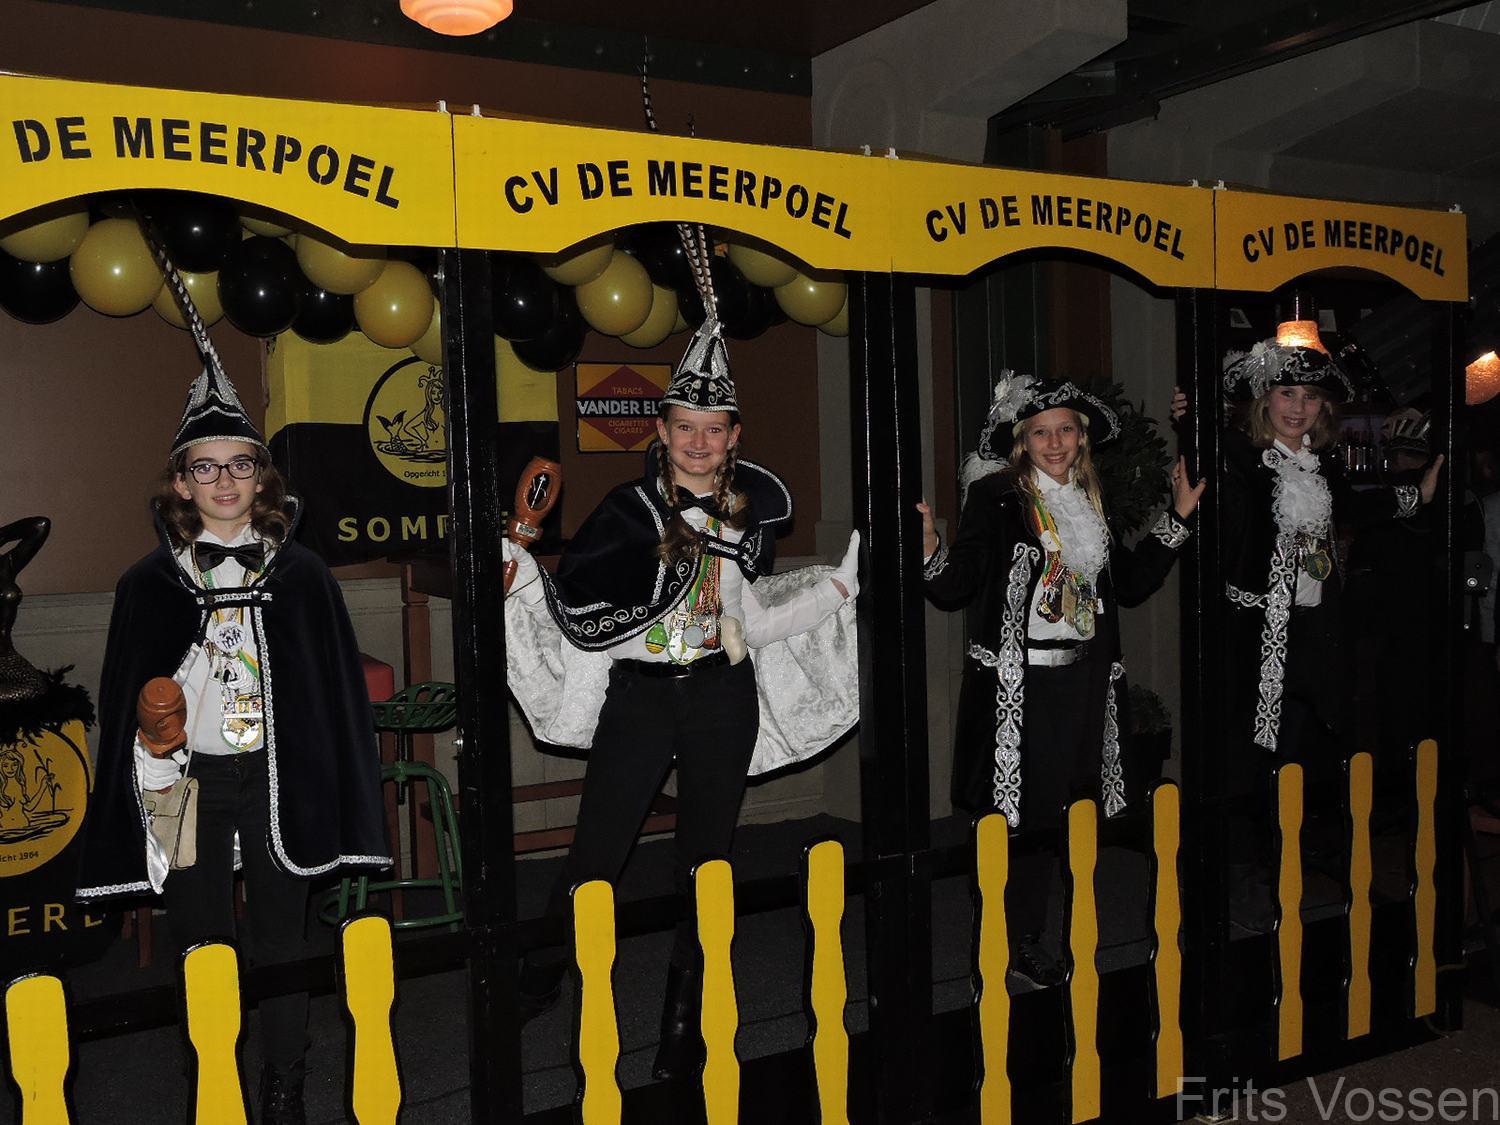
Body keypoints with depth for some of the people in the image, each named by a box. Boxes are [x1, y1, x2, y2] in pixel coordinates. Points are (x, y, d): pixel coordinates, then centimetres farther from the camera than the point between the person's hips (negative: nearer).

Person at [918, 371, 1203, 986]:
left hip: (1085, 681, 6)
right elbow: (955, 589, -9)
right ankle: (1011, 945, 9)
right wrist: (929, 550, -29)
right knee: (1022, 810, -5)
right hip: (1017, 682, -6)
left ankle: (1029, 938, 21)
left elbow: (1131, 584, 18)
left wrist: (1176, 517, 17)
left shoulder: (1088, 502, 14)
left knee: (1060, 813, 8)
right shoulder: (994, 496, -5)